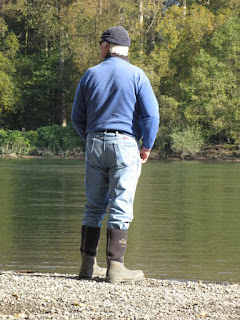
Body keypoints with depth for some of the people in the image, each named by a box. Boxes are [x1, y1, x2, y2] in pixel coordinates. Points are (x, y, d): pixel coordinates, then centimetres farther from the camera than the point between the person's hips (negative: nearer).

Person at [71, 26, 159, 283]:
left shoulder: (90, 74, 8)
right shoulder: (136, 75, -2)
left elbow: (77, 117, 11)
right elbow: (151, 114, -9)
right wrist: (147, 147, 1)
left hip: (95, 144, 3)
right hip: (125, 145, -3)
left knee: (94, 206, 10)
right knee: (121, 208, -3)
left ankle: (88, 265, 9)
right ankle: (115, 267, -7)